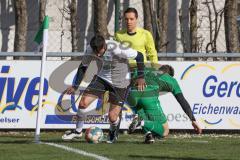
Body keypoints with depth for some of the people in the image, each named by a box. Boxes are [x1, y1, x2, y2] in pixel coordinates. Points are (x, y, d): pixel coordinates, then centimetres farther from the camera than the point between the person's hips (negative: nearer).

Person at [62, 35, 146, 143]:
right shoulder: (90, 50, -17)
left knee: (112, 117, -6)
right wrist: (75, 86, -4)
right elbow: (83, 66, 1)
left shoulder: (117, 49, -31)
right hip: (102, 78, 4)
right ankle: (78, 131, 11)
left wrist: (140, 77, -18)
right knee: (83, 102, -13)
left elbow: (139, 56, -18)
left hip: (120, 82, -4)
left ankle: (113, 133, 32)